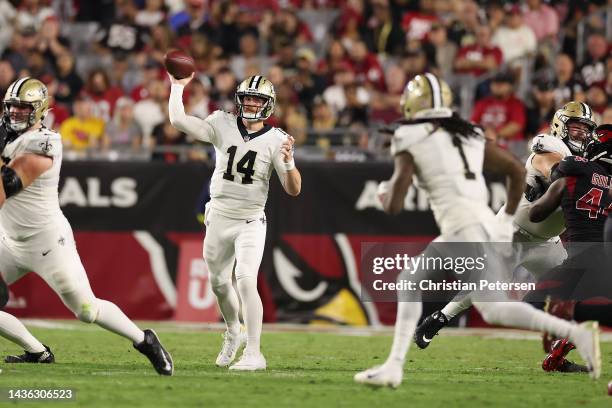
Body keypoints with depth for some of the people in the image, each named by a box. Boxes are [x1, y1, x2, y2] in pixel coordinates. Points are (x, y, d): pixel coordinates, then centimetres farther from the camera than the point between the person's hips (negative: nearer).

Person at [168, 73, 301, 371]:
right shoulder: (223, 125, -4)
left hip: (250, 223, -3)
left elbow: (293, 190, -13)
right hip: (218, 220, 3)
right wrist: (177, 87, -7)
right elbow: (178, 121, -12)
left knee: (246, 281, -20)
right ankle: (233, 333, 44)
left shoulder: (275, 140, -9)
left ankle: (253, 353, -18)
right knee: (219, 283, 16)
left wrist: (287, 162, -31)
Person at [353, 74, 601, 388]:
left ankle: (576, 333, -23)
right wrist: (507, 220, 27)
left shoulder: (410, 143, 1)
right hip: (485, 222, 8)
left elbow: (394, 206, -2)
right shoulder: (470, 135, 18)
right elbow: (517, 171, 20)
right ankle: (394, 366, 13)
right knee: (409, 282, 17)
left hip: (463, 227, -8)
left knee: (493, 309, -12)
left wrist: (385, 192, 22)